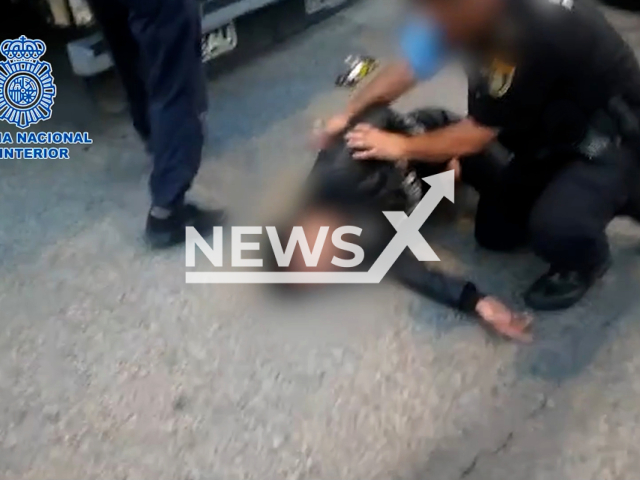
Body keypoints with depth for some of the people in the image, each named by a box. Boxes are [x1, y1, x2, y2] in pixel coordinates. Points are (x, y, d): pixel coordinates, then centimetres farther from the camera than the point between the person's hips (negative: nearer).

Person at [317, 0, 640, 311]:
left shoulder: (533, 31, -38)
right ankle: (614, 194, 24)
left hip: (612, 135, -8)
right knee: (495, 232, 12)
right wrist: (348, 115, 2)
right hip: (552, 129, 8)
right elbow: (406, 68, 2)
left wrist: (400, 146, -14)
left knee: (554, 226, -33)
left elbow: (474, 137, -26)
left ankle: (584, 264, 4)